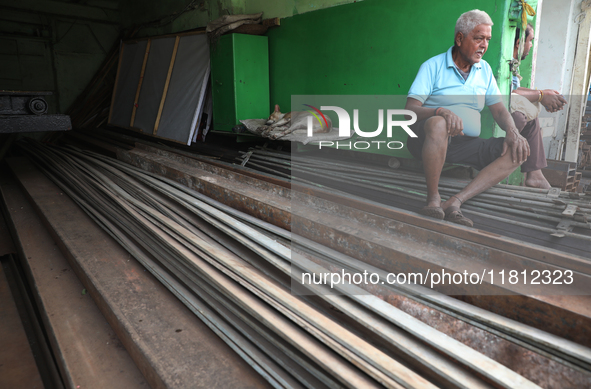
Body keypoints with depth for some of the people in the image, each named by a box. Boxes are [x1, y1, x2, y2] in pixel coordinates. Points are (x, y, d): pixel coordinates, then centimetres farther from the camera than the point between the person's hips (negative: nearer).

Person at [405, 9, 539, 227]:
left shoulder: (485, 70, 18)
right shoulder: (433, 66, 1)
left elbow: (498, 109, 12)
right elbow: (410, 109, -11)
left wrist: (512, 131, -10)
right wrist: (440, 111, -31)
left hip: (466, 144, 6)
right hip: (428, 141, -5)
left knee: (518, 151, -16)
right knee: (438, 124, -39)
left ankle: (456, 201, -31)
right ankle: (433, 199, -28)